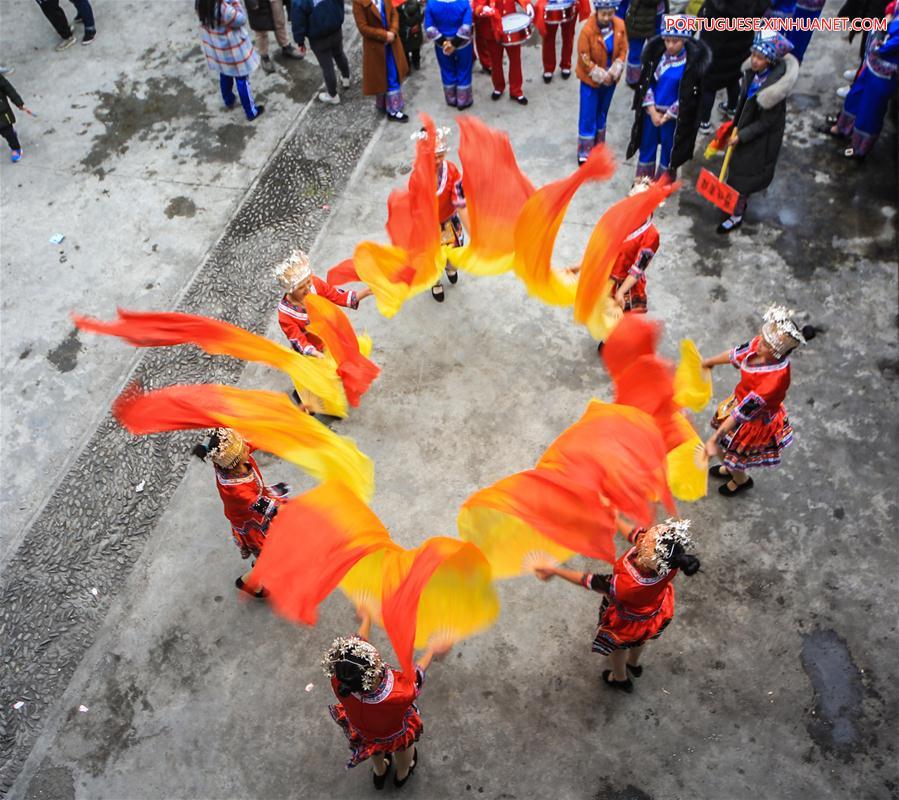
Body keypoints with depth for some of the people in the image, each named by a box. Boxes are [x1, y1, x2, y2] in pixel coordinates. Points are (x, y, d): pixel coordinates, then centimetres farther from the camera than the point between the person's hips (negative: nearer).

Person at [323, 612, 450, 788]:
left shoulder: (338, 683, -42)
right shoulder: (400, 695, -49)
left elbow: (357, 643, -23)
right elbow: (417, 674, -26)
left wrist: (366, 618, -4)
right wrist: (432, 652, -5)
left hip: (363, 732, 2)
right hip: (396, 734, -2)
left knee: (376, 752, 38)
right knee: (403, 750, 36)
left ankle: (379, 774, 69)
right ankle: (402, 775, 67)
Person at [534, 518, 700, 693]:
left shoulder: (628, 586, -49)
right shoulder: (669, 560, -37)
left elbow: (591, 582, -32)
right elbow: (636, 534, -18)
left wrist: (555, 571, -19)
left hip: (629, 619, -4)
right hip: (654, 608, 4)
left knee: (618, 645, 31)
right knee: (638, 638, 38)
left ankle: (620, 679, 61)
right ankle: (634, 664, 69)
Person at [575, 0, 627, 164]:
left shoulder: (620, 25, -10)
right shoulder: (587, 30, -24)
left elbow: (623, 51, -2)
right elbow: (585, 59, -18)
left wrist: (613, 73, -15)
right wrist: (601, 76, -17)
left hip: (610, 79, 4)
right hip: (591, 79, -4)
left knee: (602, 113, 19)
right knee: (588, 116, 1)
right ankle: (584, 152, 13)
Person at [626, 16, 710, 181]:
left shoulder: (695, 59, -14)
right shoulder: (655, 51, -5)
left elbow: (689, 95, -12)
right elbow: (645, 83, -3)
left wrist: (667, 116, -13)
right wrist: (653, 111, -11)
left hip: (674, 116, -3)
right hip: (651, 112, 3)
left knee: (668, 153, 10)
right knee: (646, 149, 14)